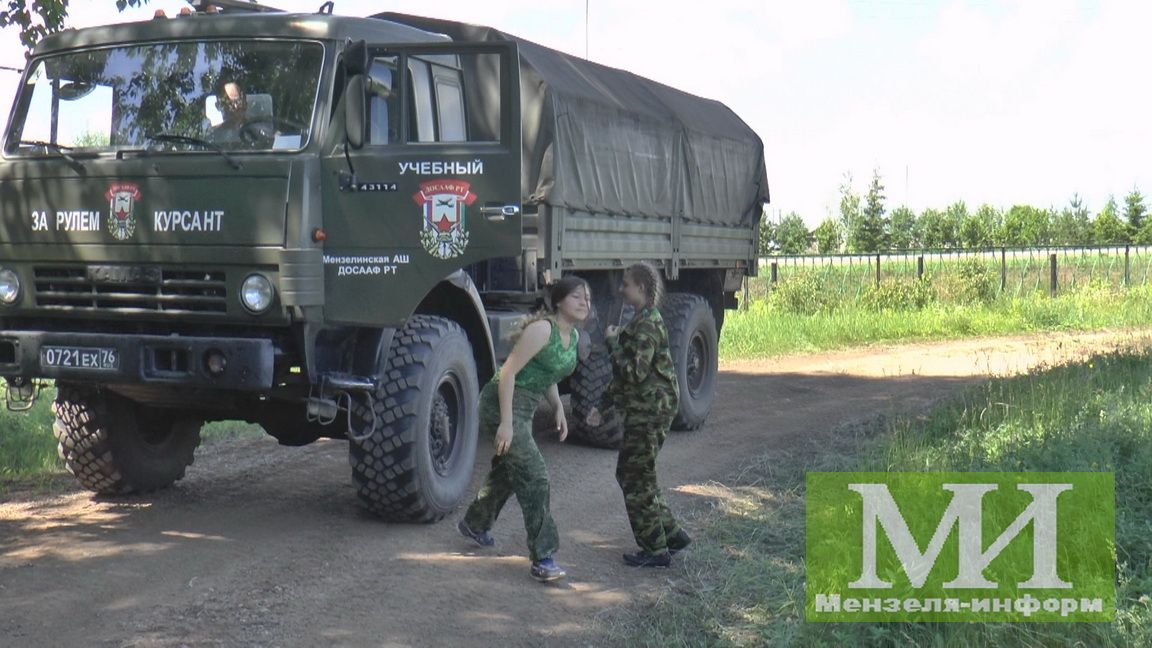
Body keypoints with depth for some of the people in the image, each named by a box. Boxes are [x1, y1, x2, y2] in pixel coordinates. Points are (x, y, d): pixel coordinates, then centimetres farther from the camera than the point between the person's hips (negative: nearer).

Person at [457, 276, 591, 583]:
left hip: (525, 408, 10)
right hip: (504, 404, -10)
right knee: (533, 476, -14)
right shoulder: (542, 329, -20)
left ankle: (474, 524, 48)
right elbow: (508, 372, -23)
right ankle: (542, 558, -12)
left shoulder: (573, 336, 7)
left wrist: (558, 407, 8)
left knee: (507, 471, 24)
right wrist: (506, 422, -26)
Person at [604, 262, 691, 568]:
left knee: (637, 478, -2)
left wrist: (613, 343, -14)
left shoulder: (647, 324, -18)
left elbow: (634, 372, -23)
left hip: (650, 409, -10)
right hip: (646, 407, 10)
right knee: (631, 473, 16)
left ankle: (656, 550, 5)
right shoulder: (643, 319, 14)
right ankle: (671, 534, 23)